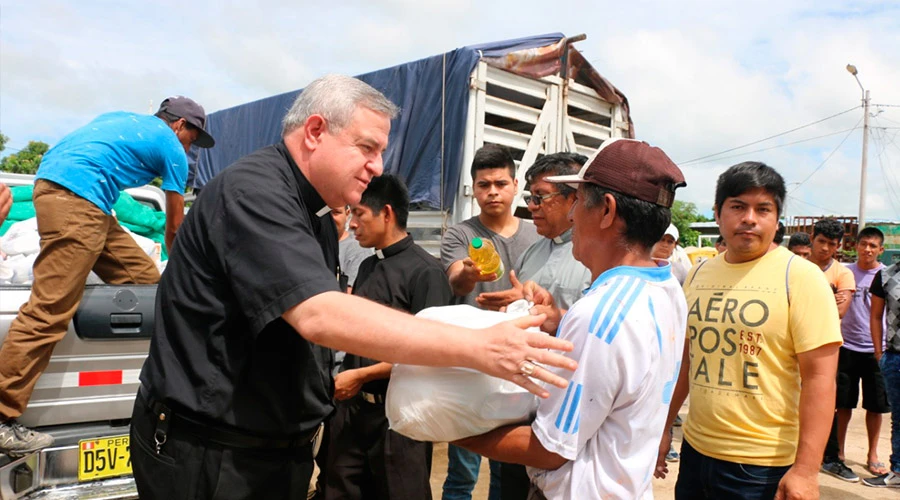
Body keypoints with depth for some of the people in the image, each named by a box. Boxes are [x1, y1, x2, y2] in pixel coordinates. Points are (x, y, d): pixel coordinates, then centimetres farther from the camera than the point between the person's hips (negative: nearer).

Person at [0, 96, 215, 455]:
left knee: (144, 280, 12)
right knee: (49, 312, -12)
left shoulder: (124, 119, 28)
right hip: (76, 198, -10)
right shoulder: (172, 148, 8)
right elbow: (174, 227, 15)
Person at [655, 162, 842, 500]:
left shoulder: (801, 277, -10)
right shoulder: (698, 275, 5)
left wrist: (806, 469, -18)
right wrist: (663, 428, 13)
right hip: (695, 450, 5)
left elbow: (819, 377, -13)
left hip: (761, 467, -4)